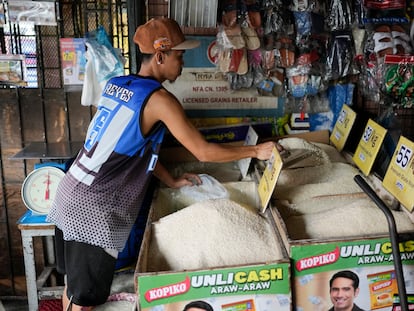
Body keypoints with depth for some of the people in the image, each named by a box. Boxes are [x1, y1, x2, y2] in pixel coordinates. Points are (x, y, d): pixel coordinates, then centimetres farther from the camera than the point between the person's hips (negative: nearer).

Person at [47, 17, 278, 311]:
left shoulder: (117, 84, 9)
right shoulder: (158, 99, -16)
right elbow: (204, 151, -14)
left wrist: (171, 180, 19)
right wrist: (256, 151, -3)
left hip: (71, 196, 9)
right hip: (95, 210, -9)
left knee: (74, 286, 23)